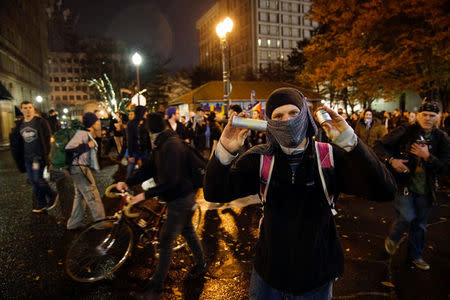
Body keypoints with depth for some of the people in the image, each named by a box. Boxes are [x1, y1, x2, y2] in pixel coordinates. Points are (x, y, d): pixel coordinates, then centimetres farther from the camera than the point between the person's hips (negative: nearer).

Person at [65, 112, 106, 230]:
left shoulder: (87, 134, 12)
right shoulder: (82, 133, -17)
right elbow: (69, 148, -26)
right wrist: (87, 146, -22)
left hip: (81, 168, 10)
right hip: (80, 169, -10)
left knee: (80, 196, 18)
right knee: (93, 196, -2)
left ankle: (74, 223, 29)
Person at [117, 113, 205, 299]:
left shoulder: (171, 145, -25)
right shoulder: (161, 144, 7)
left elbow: (170, 180, -29)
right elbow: (149, 168, 6)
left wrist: (146, 195, -24)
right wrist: (127, 182, -5)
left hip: (180, 198, -10)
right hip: (182, 196, 10)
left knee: (166, 242, -1)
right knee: (188, 232, 23)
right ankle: (200, 266, 43)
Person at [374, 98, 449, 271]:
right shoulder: (404, 132, -8)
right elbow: (379, 146, -6)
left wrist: (427, 156, -18)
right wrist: (391, 160, -21)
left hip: (425, 189, 4)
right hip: (404, 184, -3)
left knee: (420, 224, 13)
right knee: (407, 217, -13)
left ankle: (415, 256, 32)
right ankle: (392, 239, 20)